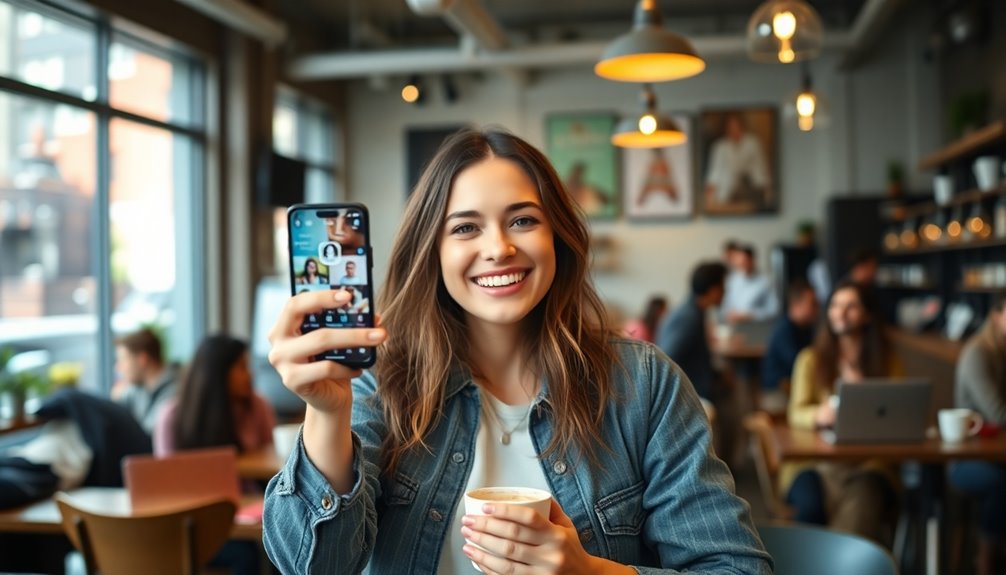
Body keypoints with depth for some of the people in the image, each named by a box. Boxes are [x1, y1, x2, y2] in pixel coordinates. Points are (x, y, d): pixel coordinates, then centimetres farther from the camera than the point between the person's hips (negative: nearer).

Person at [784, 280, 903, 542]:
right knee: (812, 502, -35)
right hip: (816, 462, 0)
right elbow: (796, 413, 4)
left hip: (869, 463, 0)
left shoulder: (888, 361, 16)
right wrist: (819, 415, -19)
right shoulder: (811, 359, 15)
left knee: (863, 499, -37)